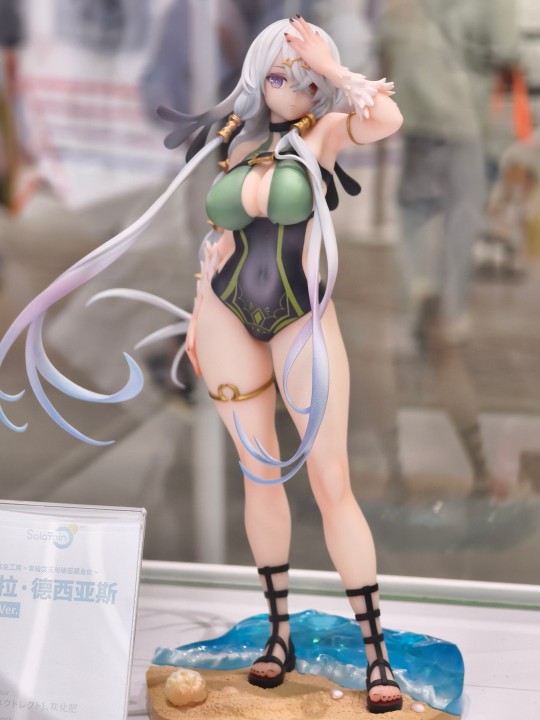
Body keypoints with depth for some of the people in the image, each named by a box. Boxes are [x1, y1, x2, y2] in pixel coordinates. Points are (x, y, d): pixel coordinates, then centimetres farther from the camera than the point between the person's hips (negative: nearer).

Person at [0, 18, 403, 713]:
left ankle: (375, 654, -5)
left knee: (332, 484, -7)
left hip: (302, 319, -4)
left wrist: (332, 65, -17)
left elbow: (387, 117, -28)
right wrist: (199, 316, 17)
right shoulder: (237, 140, 7)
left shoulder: (324, 132, -5)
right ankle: (279, 633, 19)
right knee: (260, 474, 8)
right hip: (227, 315, 4)